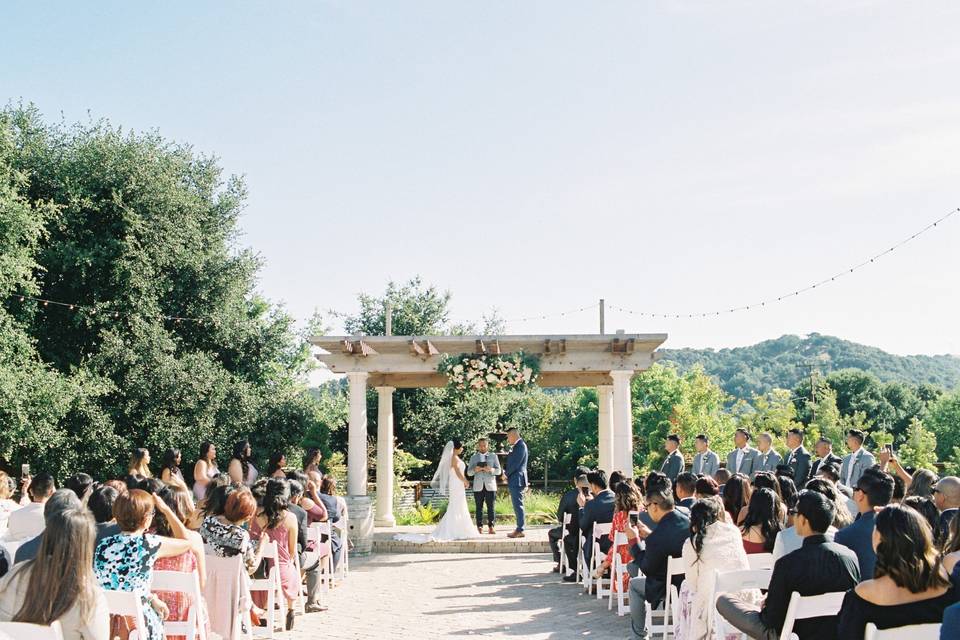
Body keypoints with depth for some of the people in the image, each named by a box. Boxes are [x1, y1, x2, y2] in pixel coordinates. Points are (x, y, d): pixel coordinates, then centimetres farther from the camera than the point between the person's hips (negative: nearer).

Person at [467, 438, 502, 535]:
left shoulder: (493, 456, 13)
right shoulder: (473, 457, 15)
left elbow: (498, 471, 7)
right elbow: (469, 472, 9)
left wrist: (491, 469, -13)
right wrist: (475, 470, -12)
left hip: (490, 485, 0)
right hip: (478, 486, 1)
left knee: (490, 506, -6)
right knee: (479, 507, -3)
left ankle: (490, 527, -4)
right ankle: (479, 527, -1)